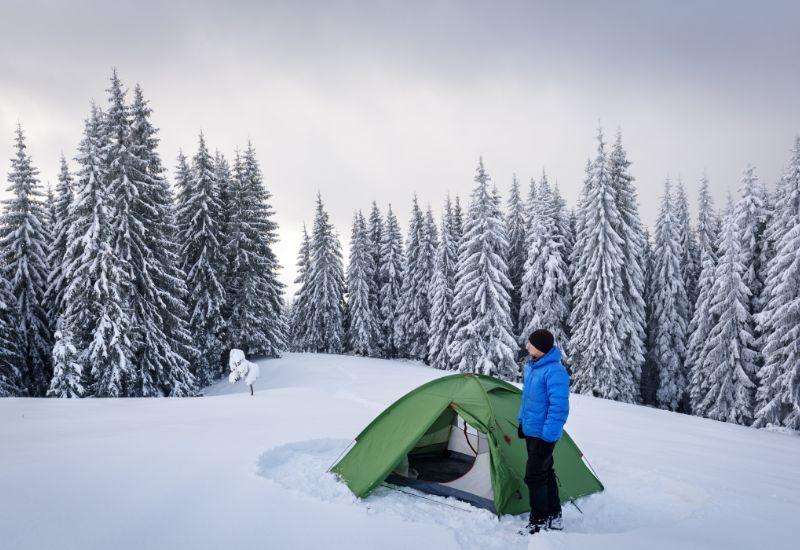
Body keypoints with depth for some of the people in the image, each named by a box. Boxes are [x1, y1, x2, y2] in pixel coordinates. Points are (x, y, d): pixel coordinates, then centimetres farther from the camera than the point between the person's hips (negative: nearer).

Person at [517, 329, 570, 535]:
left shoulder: (554, 371, -24)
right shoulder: (530, 366, 5)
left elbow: (559, 408, -25)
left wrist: (547, 438, -23)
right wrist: (522, 421, 21)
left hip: (543, 435, -9)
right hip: (531, 430, 9)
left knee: (534, 476, -3)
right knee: (545, 473, 18)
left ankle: (539, 522, 12)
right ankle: (554, 517, 31)